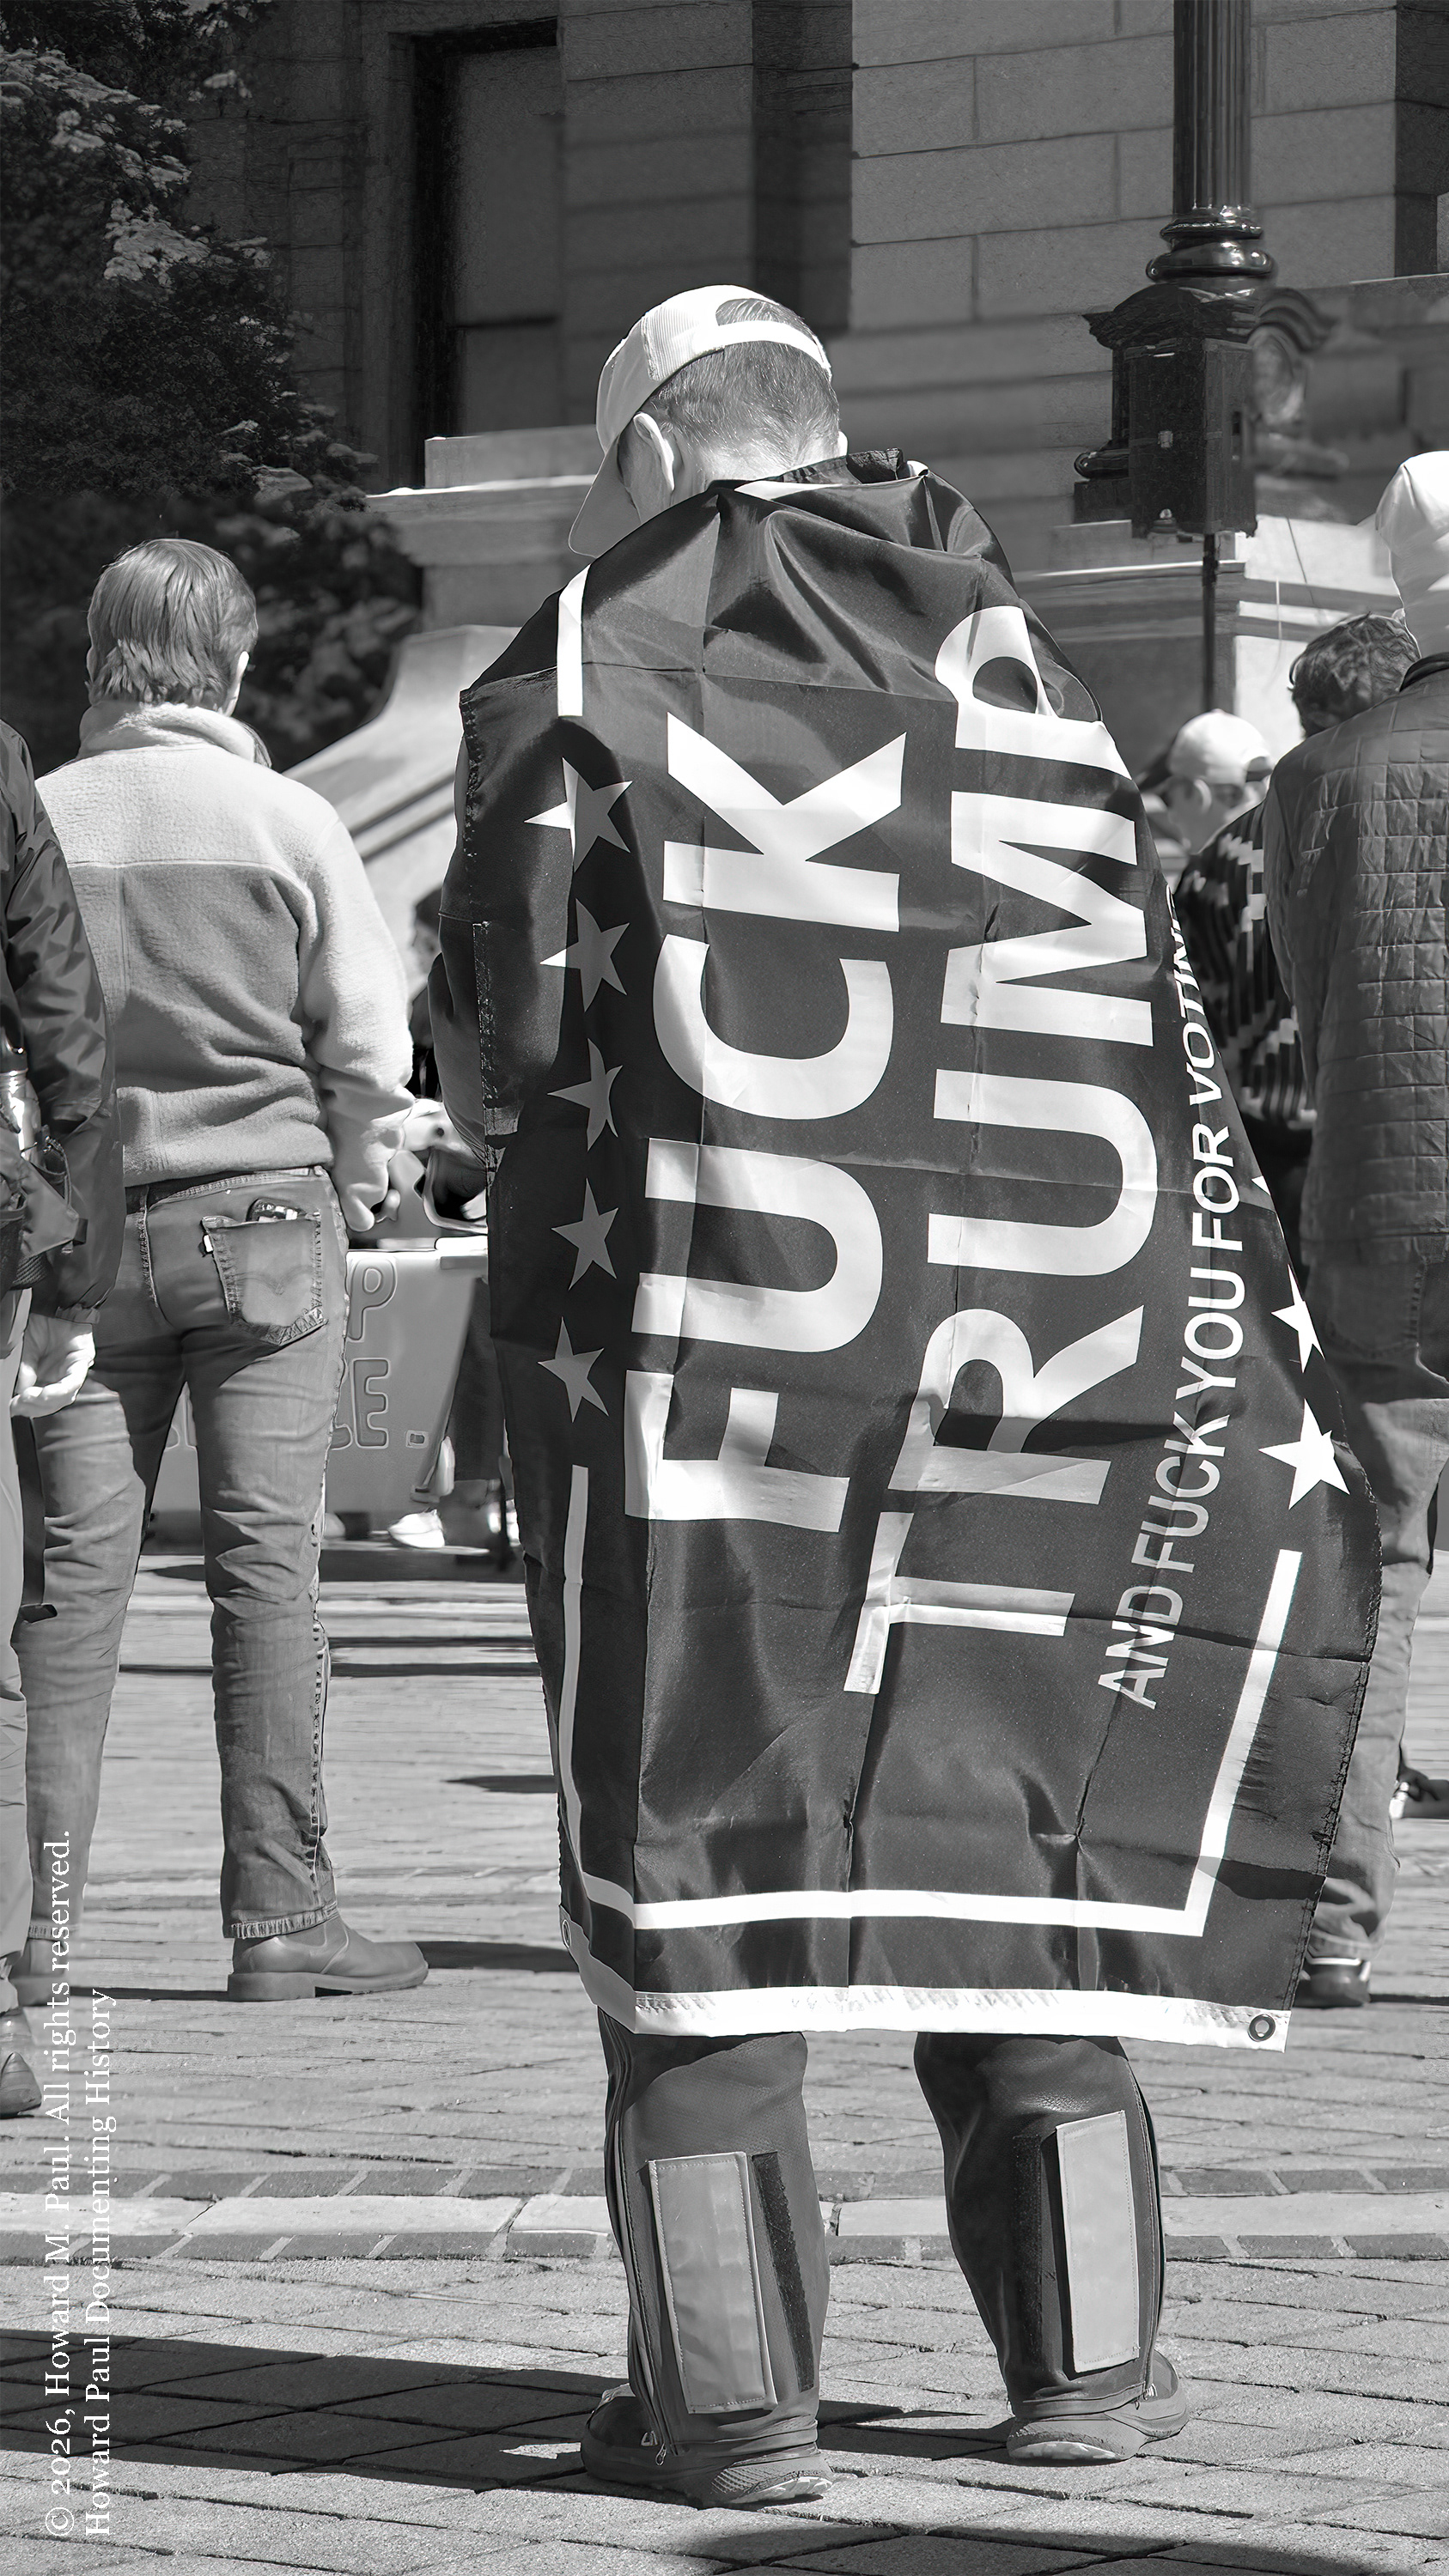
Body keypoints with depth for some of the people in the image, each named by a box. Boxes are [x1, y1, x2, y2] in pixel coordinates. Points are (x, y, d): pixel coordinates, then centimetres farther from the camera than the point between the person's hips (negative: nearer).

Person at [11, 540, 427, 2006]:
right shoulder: (288, 824, -4)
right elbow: (365, 1049, -3)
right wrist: (347, 1199, 11)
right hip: (264, 1220, -2)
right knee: (267, 1563, 0)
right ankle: (278, 1915, 0)